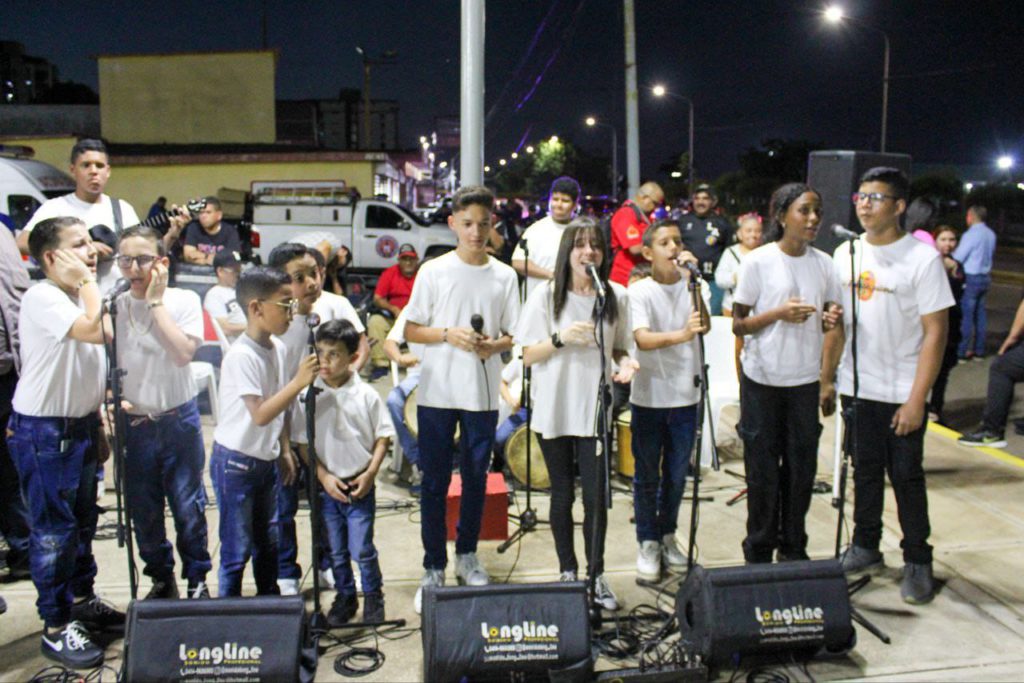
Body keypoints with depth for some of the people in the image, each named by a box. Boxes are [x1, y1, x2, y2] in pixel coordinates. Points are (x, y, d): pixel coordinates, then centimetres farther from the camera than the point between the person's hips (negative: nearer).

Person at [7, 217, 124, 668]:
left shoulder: (79, 297, 10)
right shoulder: (42, 297, -18)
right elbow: (97, 331, -35)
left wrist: (98, 429, 18)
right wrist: (88, 280, -21)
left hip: (80, 426, 9)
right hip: (44, 432, -9)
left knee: (83, 521, 19)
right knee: (54, 529, 0)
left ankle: (82, 601, 35)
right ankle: (56, 627, 13)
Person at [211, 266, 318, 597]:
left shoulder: (277, 347, 2)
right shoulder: (241, 356, -23)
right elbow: (260, 414, -29)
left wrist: (285, 451, 14)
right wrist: (299, 381, -30)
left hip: (267, 460, 8)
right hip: (236, 463, -8)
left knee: (268, 543, 19)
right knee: (237, 550, 4)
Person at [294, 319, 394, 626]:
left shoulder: (366, 395, -9)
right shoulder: (308, 396, -7)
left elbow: (383, 437, -1)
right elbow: (302, 443, -1)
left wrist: (370, 474, -10)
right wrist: (324, 476, -9)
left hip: (359, 485, -2)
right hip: (327, 485, 2)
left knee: (362, 549, 1)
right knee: (336, 551, 14)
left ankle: (373, 597, 24)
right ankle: (345, 597, 34)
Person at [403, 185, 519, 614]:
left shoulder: (504, 276, 4)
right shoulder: (434, 271, -1)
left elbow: (514, 335, 8)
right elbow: (410, 330, 1)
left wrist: (494, 345, -13)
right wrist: (448, 334, -16)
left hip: (482, 394, 2)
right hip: (437, 392, -1)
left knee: (476, 478, 12)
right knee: (435, 482, 4)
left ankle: (466, 555, 31)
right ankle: (434, 568, 16)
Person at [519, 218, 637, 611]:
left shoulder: (616, 296, 2)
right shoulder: (546, 296, -4)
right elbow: (528, 357, -3)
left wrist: (624, 362, -9)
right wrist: (561, 338, -19)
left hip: (594, 409, 1)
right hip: (554, 411, -1)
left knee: (595, 495, 0)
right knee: (562, 494, 11)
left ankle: (596, 575, 15)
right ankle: (567, 571, 26)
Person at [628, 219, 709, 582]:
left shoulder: (694, 286, 2)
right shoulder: (639, 291, -8)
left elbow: (705, 326, -16)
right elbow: (642, 339, -23)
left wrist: (692, 280, -24)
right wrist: (680, 335, -41)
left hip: (684, 397, 3)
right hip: (648, 398, -3)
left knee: (677, 475, 14)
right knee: (647, 476, 7)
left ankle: (667, 536, 33)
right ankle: (648, 544, 21)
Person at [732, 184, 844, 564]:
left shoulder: (823, 264, 4)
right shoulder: (758, 262, -7)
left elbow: (829, 323, 13)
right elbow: (738, 325, -6)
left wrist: (832, 321, -10)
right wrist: (779, 313, -20)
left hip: (806, 380, 4)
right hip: (762, 380, -3)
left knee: (801, 466, 8)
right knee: (763, 469, 5)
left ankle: (793, 550, 24)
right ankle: (758, 554, 18)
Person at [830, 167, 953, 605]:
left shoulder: (922, 258, -11)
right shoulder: (845, 253, 4)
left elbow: (934, 332, -11)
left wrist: (916, 399, -15)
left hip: (903, 393, -4)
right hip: (856, 387, 4)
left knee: (906, 477, 4)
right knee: (865, 471, 14)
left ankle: (918, 562, 20)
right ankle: (866, 547, 29)